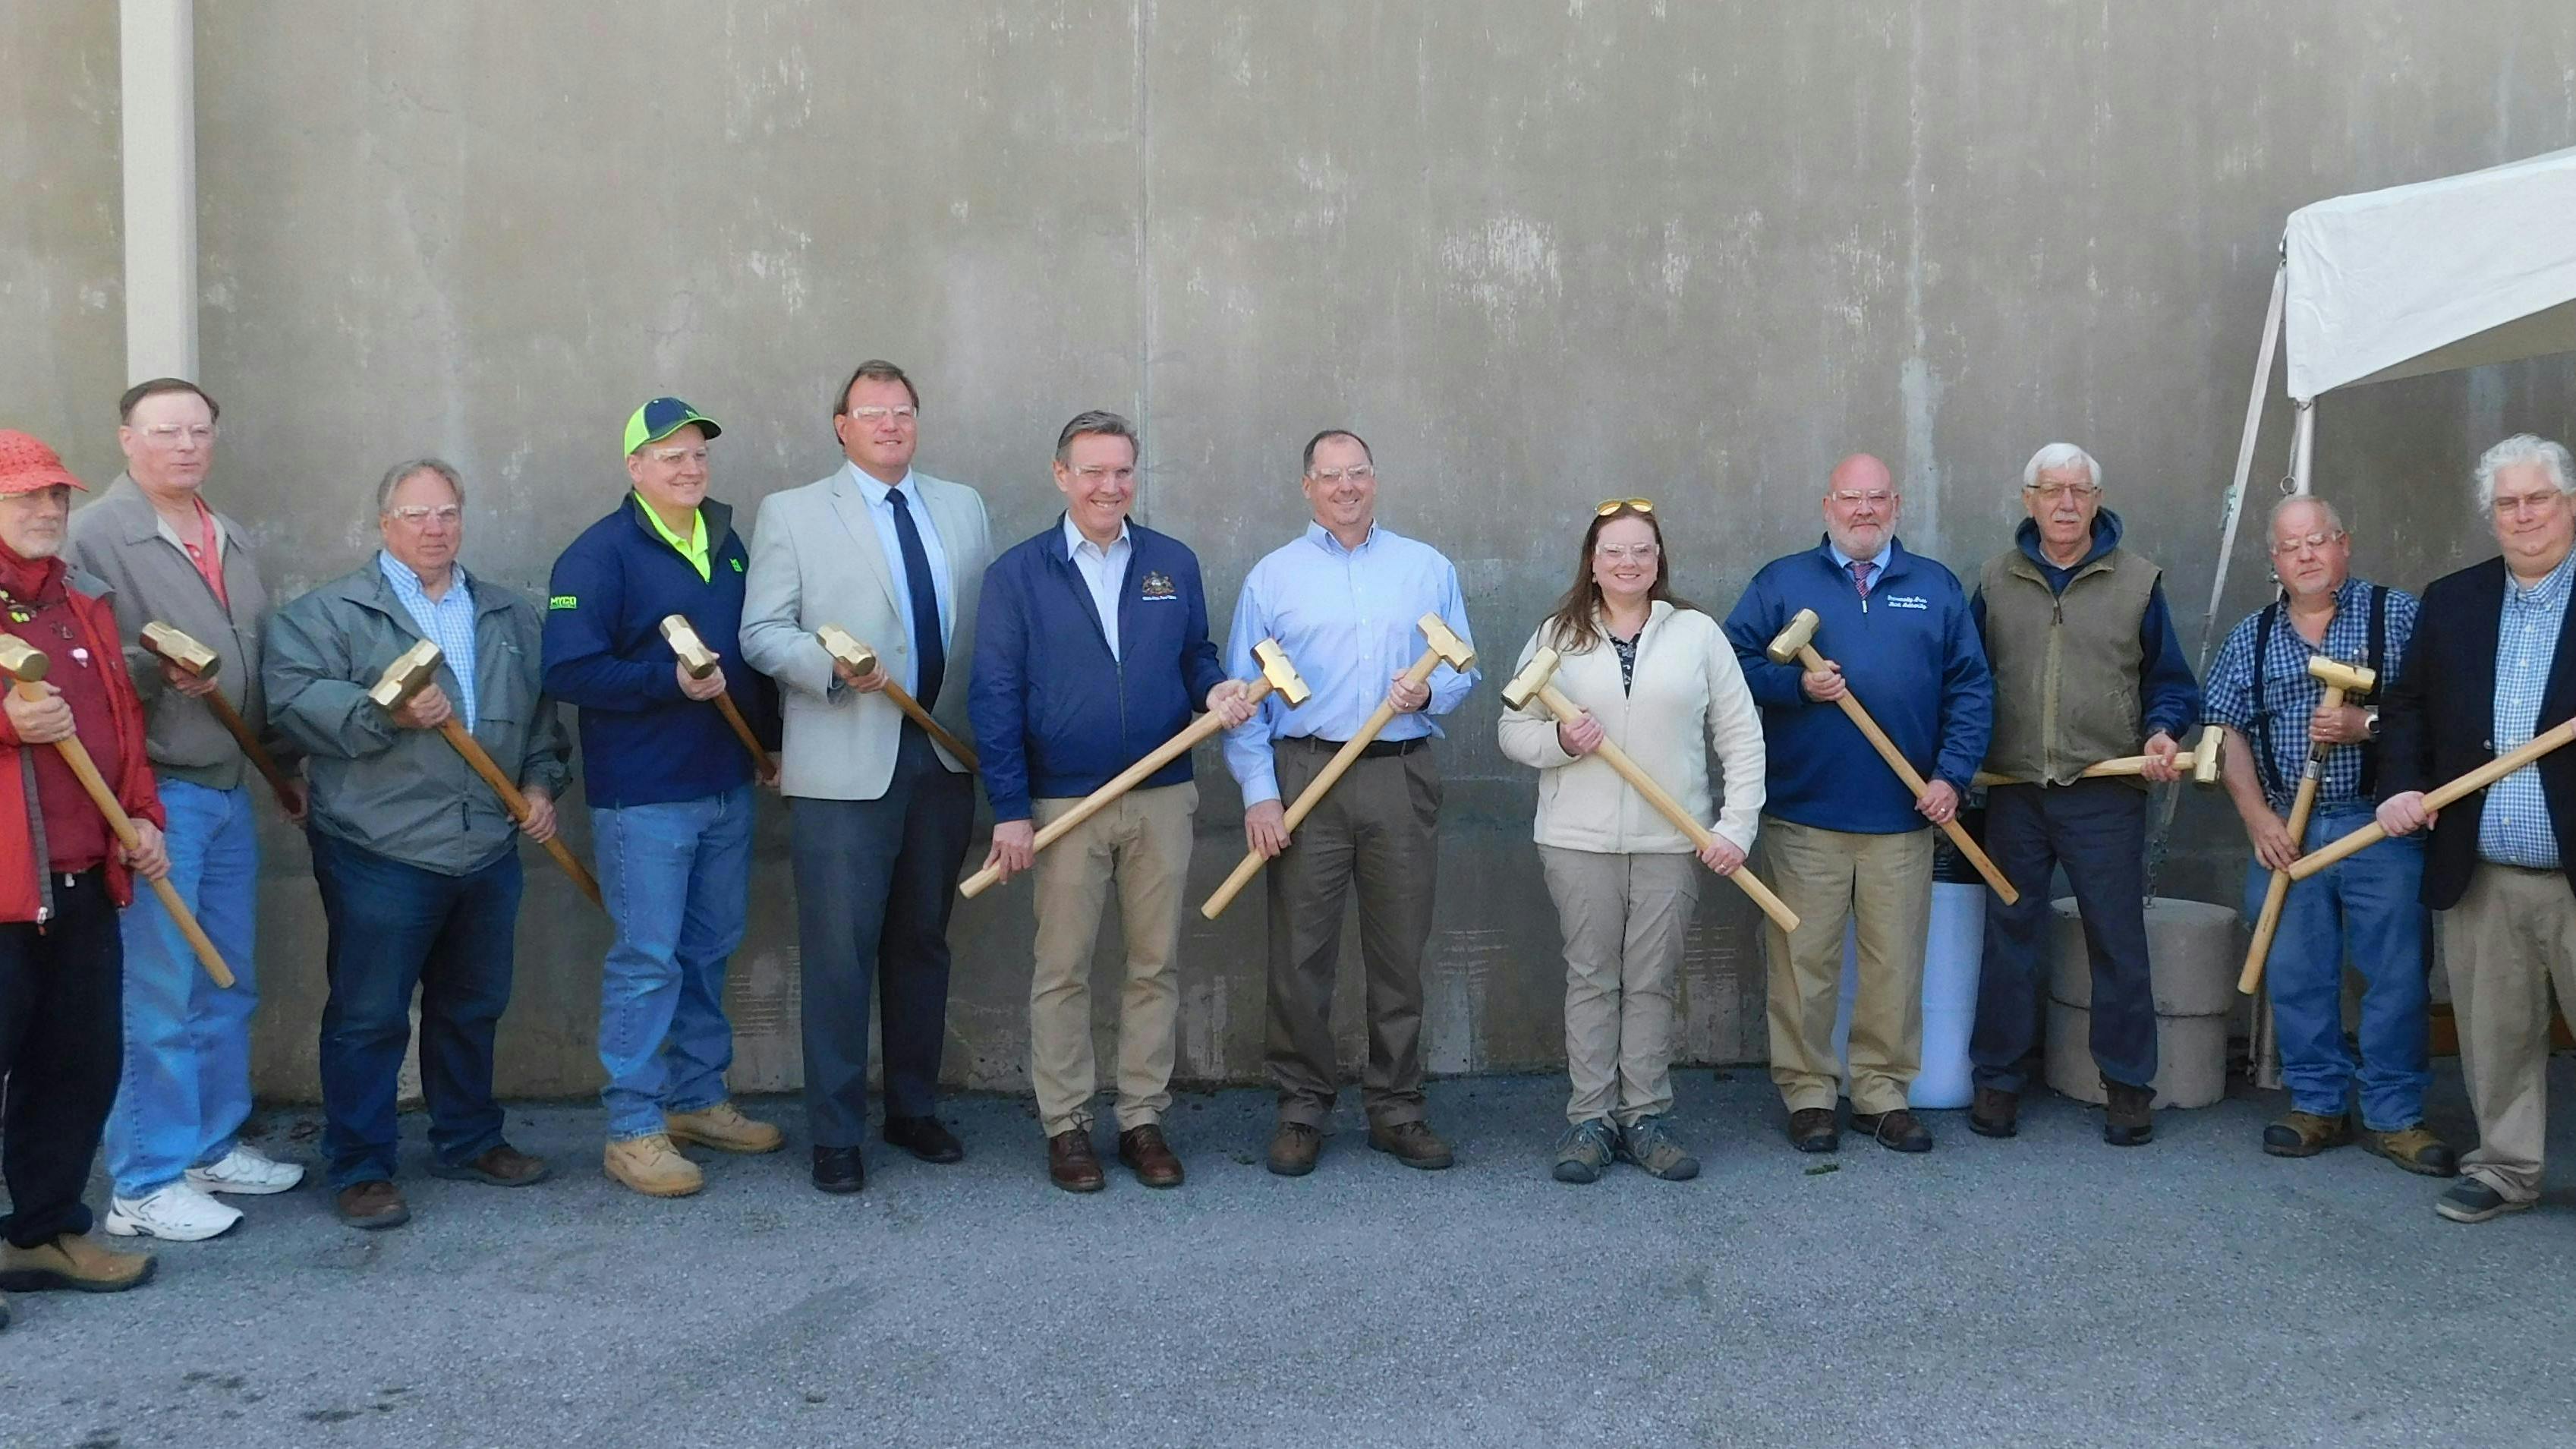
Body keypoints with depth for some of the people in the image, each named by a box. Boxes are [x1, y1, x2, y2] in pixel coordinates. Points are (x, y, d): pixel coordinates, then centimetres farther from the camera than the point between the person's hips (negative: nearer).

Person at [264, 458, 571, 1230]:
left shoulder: (508, 616, 16)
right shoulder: (330, 611, -1)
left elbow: (541, 711, 21)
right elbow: (293, 695, -13)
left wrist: (542, 783, 8)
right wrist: (386, 715, -23)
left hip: (488, 848, 5)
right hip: (379, 851, -5)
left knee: (472, 1007, 16)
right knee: (369, 1015, 0)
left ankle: (469, 1140, 31)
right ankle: (359, 1170, 11)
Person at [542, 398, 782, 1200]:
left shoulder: (727, 544, 12)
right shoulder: (600, 554, -10)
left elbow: (757, 646, 21)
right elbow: (569, 670, -17)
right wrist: (670, 680, -24)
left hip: (727, 788, 7)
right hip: (642, 795, -7)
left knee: (710, 951, 15)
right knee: (646, 960, -4)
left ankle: (698, 1099, 28)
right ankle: (632, 1131, 5)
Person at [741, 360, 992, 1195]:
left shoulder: (964, 509, 13)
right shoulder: (792, 514, 2)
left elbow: (988, 625, 13)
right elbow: (761, 633, -3)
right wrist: (832, 667, -20)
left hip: (945, 757, 4)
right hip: (845, 765, -4)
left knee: (922, 942, 13)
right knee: (840, 950, -3)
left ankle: (913, 1110, 26)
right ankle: (835, 1135, 9)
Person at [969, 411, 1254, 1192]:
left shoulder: (1174, 563, 7)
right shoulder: (1017, 573, -1)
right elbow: (996, 697, -3)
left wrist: (1217, 689, -8)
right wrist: (1009, 809, -8)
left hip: (1163, 798, 3)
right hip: (1063, 804, -2)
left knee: (1156, 965, 8)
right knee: (1062, 971, 4)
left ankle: (1144, 1119, 19)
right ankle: (1065, 1125, 16)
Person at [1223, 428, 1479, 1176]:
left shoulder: (1428, 568, 12)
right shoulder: (1272, 576, 7)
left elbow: (1465, 667, 13)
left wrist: (1431, 689, -11)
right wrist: (1259, 793, -6)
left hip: (1403, 779, 2)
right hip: (1306, 777, -1)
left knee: (1400, 952, 6)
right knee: (1300, 953, 0)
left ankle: (1396, 1108, 17)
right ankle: (1302, 1108, 12)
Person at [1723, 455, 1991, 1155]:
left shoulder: (1937, 588, 12)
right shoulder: (1781, 582, 8)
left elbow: (1969, 688, 9)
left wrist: (1952, 774, -2)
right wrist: (1796, 683, -14)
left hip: (1902, 817, 2)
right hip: (1804, 815, -1)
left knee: (1896, 964, 5)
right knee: (1803, 960, 1)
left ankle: (1884, 1093, 18)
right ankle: (1807, 1094, 13)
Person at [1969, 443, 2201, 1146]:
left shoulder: (2137, 581, 4)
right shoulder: (1996, 580, 8)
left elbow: (2168, 682, 7)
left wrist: (2162, 732, -11)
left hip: (2106, 793, -1)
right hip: (2014, 792, 2)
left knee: (2118, 942, 3)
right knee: (2010, 938, 8)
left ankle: (2128, 1086, 16)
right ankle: (1997, 1080, 18)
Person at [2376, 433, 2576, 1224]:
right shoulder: (2450, 601, 10)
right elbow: (2407, 707, 12)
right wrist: (2401, 784, -3)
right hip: (2480, 877, 4)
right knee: (2495, 1037, 13)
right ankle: (2505, 1168, 27)